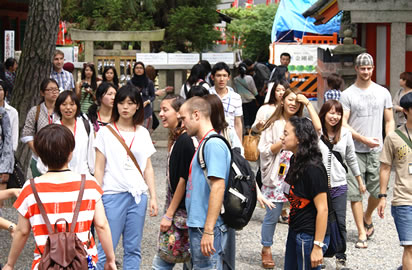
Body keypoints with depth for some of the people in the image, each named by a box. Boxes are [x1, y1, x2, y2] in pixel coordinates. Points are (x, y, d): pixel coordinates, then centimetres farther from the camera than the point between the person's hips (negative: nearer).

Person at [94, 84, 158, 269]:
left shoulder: (143, 133, 11)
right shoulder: (106, 131, 2)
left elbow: (148, 168, 13)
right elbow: (99, 169, 1)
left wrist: (153, 197, 6)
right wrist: (97, 198, -4)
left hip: (138, 195, 3)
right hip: (113, 194, -3)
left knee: (133, 248, 6)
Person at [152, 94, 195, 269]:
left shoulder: (185, 141, -16)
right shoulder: (175, 140, 12)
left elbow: (184, 180, -19)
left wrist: (169, 215, -17)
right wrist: (168, 212, 15)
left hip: (182, 211, -9)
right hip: (174, 208, 9)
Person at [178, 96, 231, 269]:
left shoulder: (214, 144, -14)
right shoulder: (204, 144, 16)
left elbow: (218, 187, -22)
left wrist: (208, 231, -24)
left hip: (207, 228, -10)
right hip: (197, 225, 10)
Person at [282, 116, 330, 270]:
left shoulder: (313, 169, -21)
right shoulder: (295, 161, 7)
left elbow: (322, 209, -22)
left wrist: (318, 246, -22)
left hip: (309, 236, -9)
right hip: (295, 232, 9)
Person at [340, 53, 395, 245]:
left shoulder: (383, 92, 9)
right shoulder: (347, 94, 0)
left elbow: (389, 121, 12)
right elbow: (343, 124, -5)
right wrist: (364, 139, -15)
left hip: (377, 151, 2)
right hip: (354, 151, -2)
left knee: (378, 190, -1)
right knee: (355, 192, -4)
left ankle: (367, 217, 29)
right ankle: (361, 232, 7)